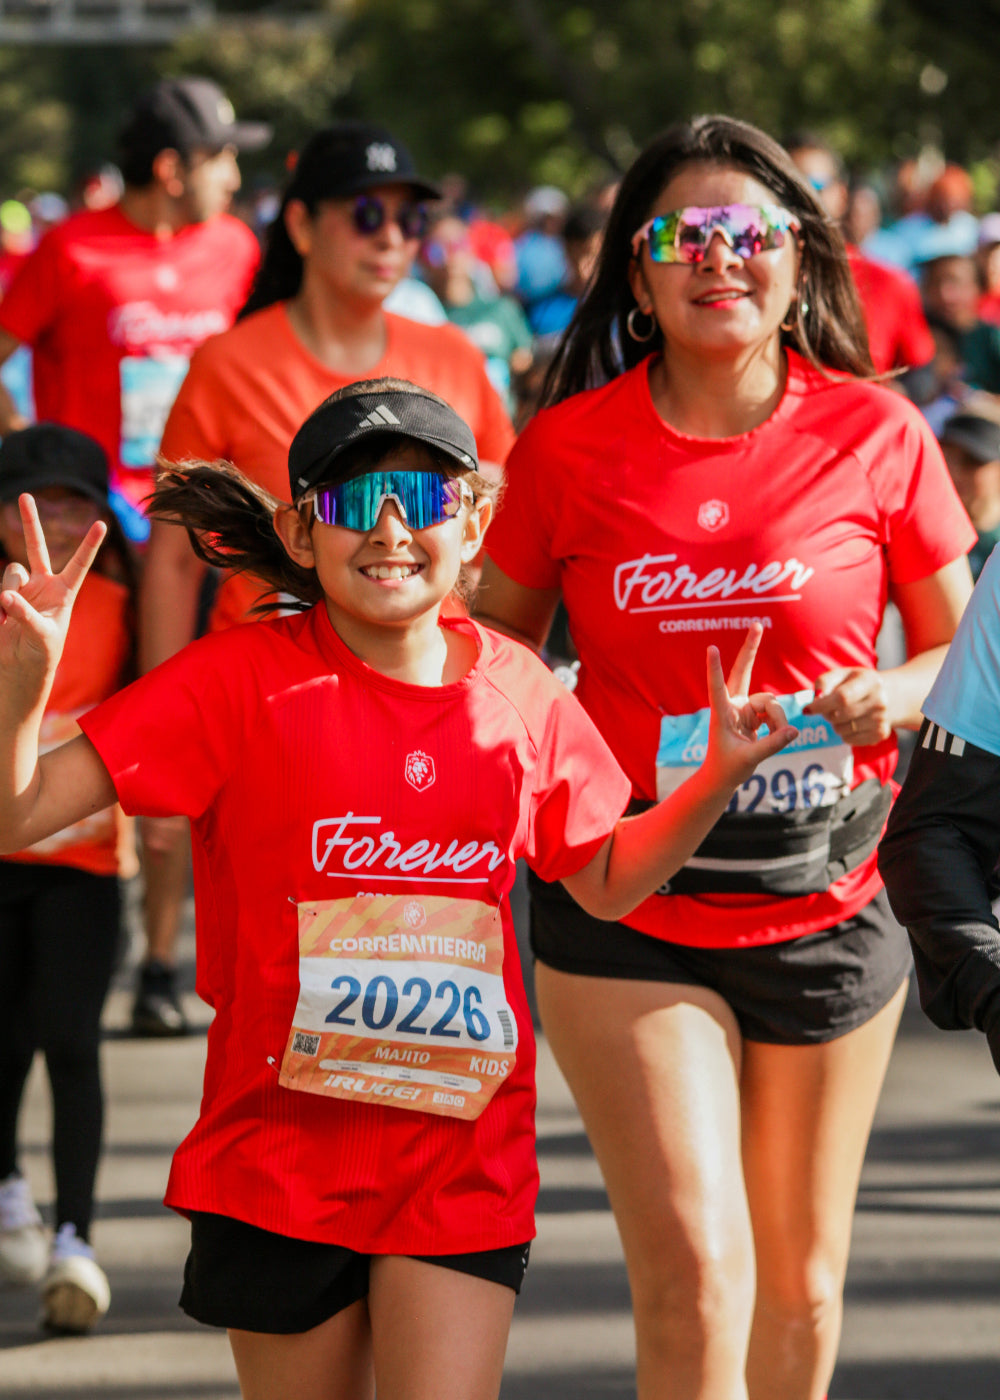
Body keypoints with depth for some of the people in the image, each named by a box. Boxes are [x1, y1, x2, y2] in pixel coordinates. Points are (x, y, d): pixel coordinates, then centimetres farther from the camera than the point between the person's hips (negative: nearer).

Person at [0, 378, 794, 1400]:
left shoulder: (518, 694, 3)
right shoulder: (241, 682, -9)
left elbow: (606, 882, 20)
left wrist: (717, 777, 6)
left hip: (466, 1154, 2)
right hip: (283, 1152, -2)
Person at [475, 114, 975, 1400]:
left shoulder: (876, 435, -1)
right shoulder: (570, 447, -2)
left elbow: (961, 642, 9)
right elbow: (495, 647, 11)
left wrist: (893, 698, -12)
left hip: (824, 901, 2)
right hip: (625, 910, -1)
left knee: (800, 1283, 13)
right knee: (695, 1273, -14)